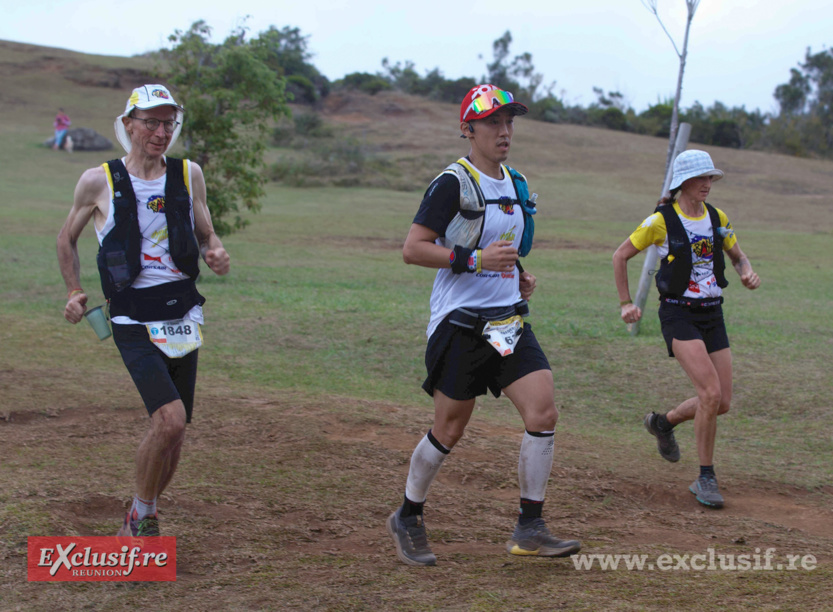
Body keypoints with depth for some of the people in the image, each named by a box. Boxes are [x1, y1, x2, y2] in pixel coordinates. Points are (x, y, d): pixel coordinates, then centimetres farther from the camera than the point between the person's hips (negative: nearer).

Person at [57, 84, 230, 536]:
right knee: (169, 420, -22)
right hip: (133, 321, -4)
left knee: (173, 436, 8)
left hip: (183, 315, 4)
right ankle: (144, 515, 1)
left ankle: (136, 524, 29)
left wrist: (214, 254, -5)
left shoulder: (189, 175, 6)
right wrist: (74, 291, 6)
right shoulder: (99, 182, -1)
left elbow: (206, 234, 17)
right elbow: (67, 238, 15)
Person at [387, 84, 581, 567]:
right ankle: (408, 519, 24)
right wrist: (475, 260, -22)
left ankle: (530, 529, 1)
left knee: (544, 414, -7)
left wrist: (519, 276, 10)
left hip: (509, 321, 7)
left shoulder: (517, 185, 14)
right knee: (449, 431, 2)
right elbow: (413, 249, -15)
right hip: (460, 323, -7)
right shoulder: (454, 183, -11)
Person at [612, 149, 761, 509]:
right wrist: (626, 303, -1)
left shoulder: (717, 218, 6)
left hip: (712, 314, 6)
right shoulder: (661, 220, -8)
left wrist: (747, 273, -2)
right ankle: (706, 479, -6)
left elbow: (737, 256, 21)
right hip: (678, 314, -6)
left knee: (722, 404, 3)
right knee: (711, 393, -20)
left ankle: (663, 423, 33)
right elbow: (620, 256, 1)